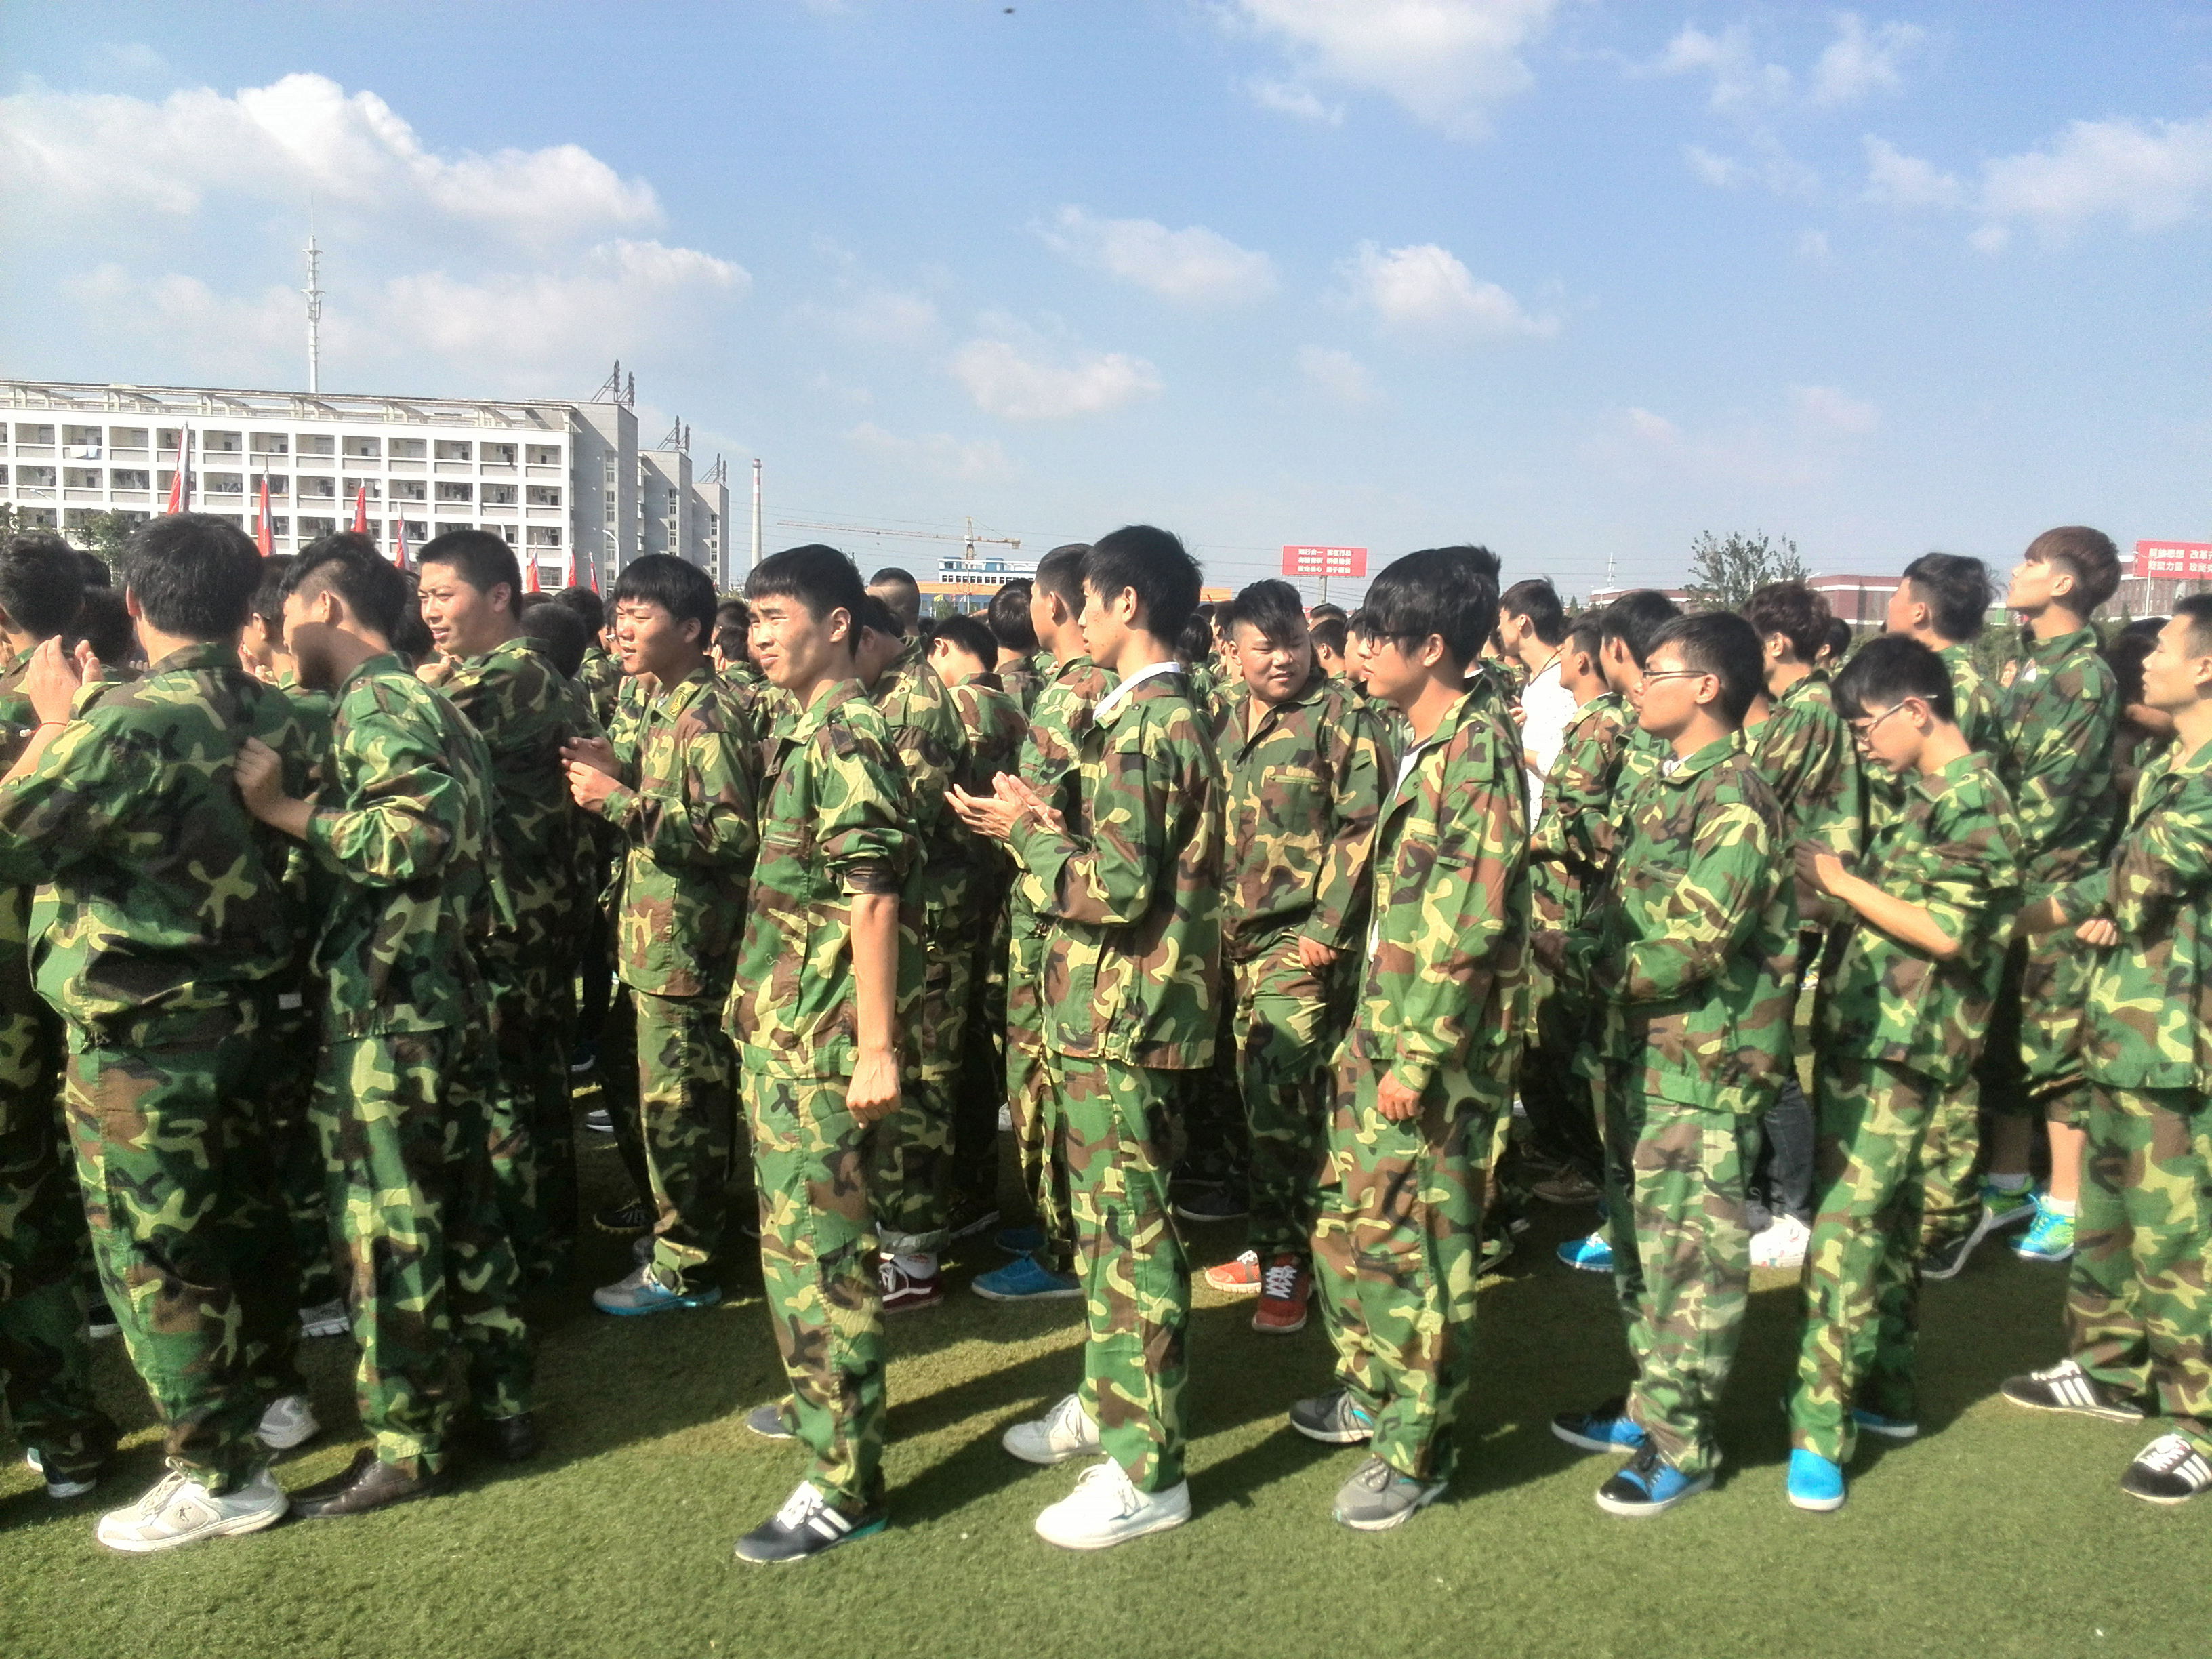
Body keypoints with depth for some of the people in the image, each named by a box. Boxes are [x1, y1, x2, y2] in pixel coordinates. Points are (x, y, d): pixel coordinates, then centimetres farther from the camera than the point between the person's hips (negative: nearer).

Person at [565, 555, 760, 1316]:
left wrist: (621, 800, -23)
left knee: (677, 1107, 0)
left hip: (685, 945, -10)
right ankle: (693, 1229, 31)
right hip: (659, 938, 10)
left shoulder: (708, 714, -17)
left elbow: (731, 832, -24)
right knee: (687, 1103, 18)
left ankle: (683, 1267, 11)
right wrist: (615, 765, 6)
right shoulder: (666, 705, 14)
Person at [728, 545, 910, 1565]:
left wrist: (877, 1048, -23)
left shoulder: (845, 736, -16)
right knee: (798, 1232, 21)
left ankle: (845, 1479, 6)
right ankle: (823, 1398, 38)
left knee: (819, 1245, -4)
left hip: (815, 1039, -10)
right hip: (775, 1027, 10)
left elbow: (871, 899, -21)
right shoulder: (803, 732, 13)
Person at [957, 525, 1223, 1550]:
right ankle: (1110, 1398, 34)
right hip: (1108, 1009, 10)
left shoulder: (1143, 728, -19)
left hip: (1124, 1014, -10)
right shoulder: (1164, 716, 13)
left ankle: (1148, 1470, 9)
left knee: (1130, 1232, -2)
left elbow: (1117, 889, -24)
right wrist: (1049, 825, 5)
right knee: (1105, 1217, 20)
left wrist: (1027, 832, -11)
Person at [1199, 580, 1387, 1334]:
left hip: (1302, 939, -6)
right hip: (1235, 935, 6)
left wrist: (1327, 928, -13)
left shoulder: (1341, 719, -5)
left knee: (1280, 1099, -10)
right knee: (1258, 1096, 9)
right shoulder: (1225, 723, 14)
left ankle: (1286, 1261, 2)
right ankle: (1276, 1241, 22)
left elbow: (1361, 828, -10)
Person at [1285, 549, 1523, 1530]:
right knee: (1350, 1223, 19)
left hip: (1435, 1040, -9)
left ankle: (1419, 1452, 18)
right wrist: (1371, 1033, 19)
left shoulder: (1477, 747, -17)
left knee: (1417, 1244, 2)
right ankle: (1373, 1393, 38)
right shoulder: (1425, 746, 11)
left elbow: (1470, 921, -22)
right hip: (1382, 1019, 9)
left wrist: (1416, 1056, -21)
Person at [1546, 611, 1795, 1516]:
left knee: (1691, 1254, 2)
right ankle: (1651, 1401, 35)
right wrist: (1578, 945, -4)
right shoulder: (1664, 788, 11)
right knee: (1638, 1238, 19)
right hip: (1640, 1052, 9)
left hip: (1703, 1066, -9)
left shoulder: (1735, 802, -17)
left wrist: (1578, 960, -14)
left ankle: (1682, 1442, 15)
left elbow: (1689, 949, -23)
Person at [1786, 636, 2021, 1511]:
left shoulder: (1974, 802, -14)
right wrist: (1837, 888, 5)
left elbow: (1947, 932, -20)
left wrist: (1841, 881, -15)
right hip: (1862, 1035, 10)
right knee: (1885, 1212, 17)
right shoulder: (1927, 796, 14)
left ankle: (1821, 1430, -6)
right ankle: (1889, 1389, 30)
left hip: (1901, 1049, -10)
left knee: (1846, 1224, -11)